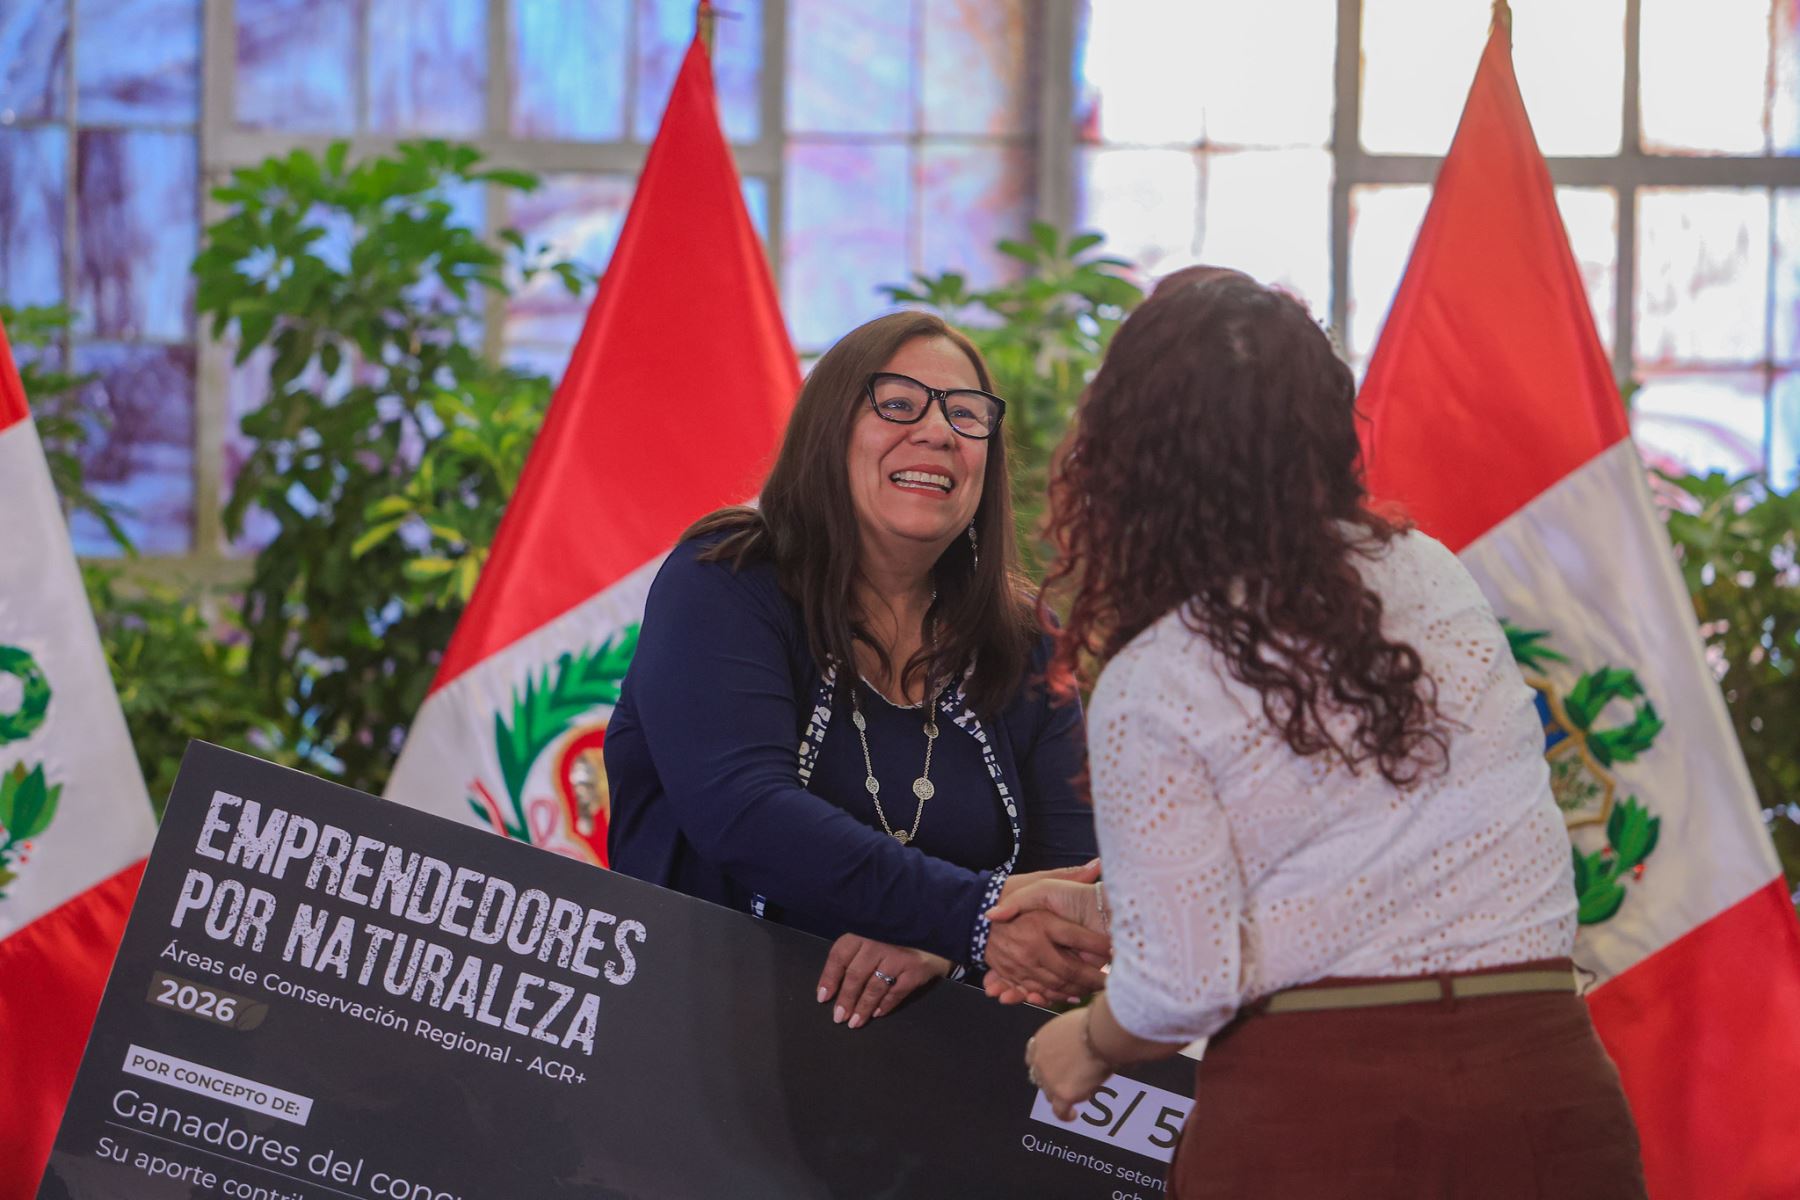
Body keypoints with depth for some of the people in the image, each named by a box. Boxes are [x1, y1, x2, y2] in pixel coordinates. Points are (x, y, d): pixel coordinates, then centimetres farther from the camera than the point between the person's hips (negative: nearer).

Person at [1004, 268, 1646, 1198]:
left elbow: (1183, 987, -9)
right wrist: (1110, 905, 25)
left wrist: (1089, 1046, 13)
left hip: (1312, 1119, -5)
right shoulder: (1434, 579, 7)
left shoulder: (1149, 690, -9)